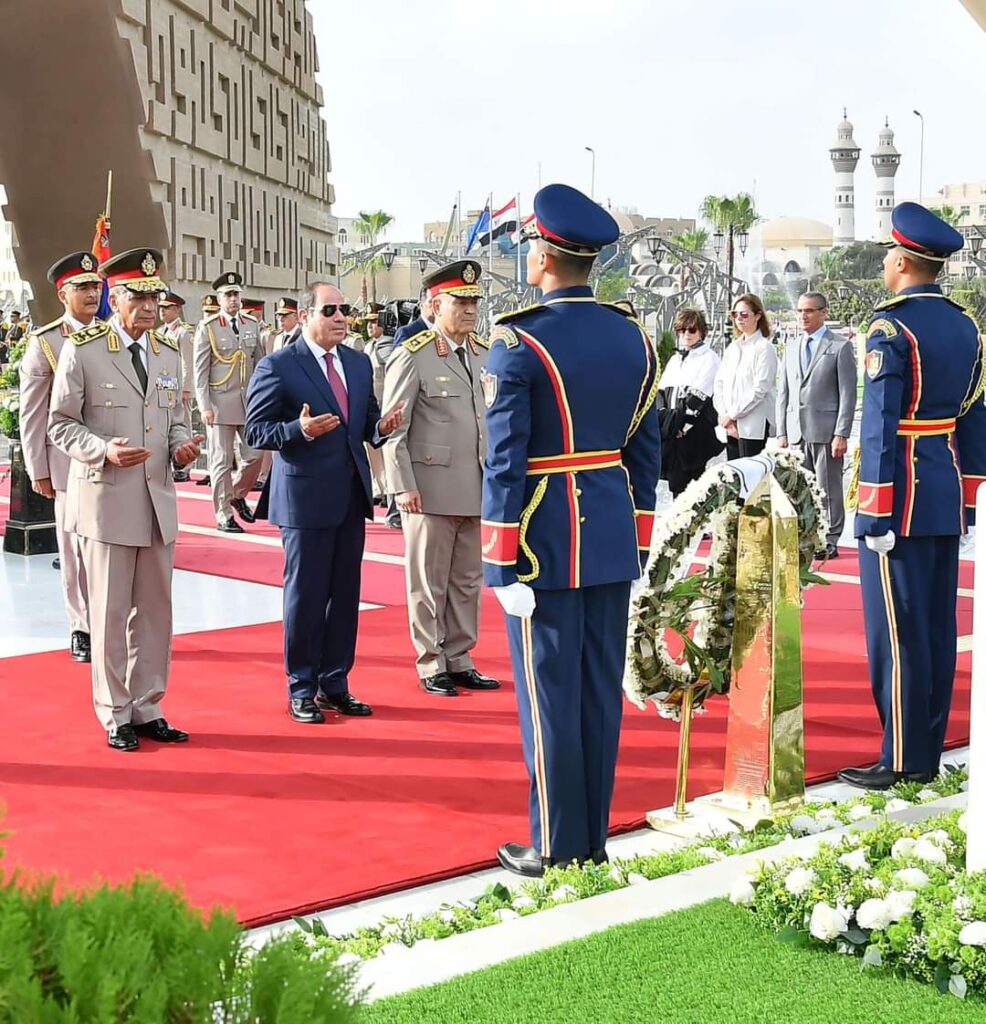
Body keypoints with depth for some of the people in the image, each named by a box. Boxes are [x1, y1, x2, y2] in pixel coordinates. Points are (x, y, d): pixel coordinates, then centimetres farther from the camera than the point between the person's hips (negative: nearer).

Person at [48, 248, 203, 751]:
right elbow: (61, 425, -4)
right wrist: (104, 450, -21)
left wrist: (182, 445, -6)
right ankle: (116, 715, 15)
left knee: (155, 610, 10)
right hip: (106, 499, -5)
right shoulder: (82, 350, -5)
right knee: (110, 612, 3)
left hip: (159, 501, 5)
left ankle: (147, 709, 22)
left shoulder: (169, 353, 11)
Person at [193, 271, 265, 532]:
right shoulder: (207, 328, -2)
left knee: (254, 456, 4)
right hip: (221, 402, -4)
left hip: (250, 401, 4)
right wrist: (205, 406, -10)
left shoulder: (252, 325, 9)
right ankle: (224, 516, 9)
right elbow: (200, 371, -4)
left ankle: (238, 495, 30)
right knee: (222, 461, 1)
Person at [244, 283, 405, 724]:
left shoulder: (359, 363, 12)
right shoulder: (277, 366, -7)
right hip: (305, 497, -6)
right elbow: (255, 431, -9)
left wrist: (381, 427, -6)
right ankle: (301, 690, 14)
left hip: (352, 494, 6)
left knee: (346, 593, 10)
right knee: (306, 594, 2)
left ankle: (335, 684, 22)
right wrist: (300, 430, -25)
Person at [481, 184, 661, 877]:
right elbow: (647, 453, 9)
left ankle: (556, 849, 12)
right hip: (613, 540, 6)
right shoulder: (634, 337, 5)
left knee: (550, 693, 3)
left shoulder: (518, 342, -14)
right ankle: (595, 839, 22)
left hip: (547, 543, -6)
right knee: (602, 689, 12)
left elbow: (506, 463, -15)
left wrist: (503, 565, -10)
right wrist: (639, 544, 16)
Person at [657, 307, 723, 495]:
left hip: (696, 431, -6)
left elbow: (698, 396, -10)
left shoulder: (709, 358, -2)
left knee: (695, 485, -8)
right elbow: (662, 390, 14)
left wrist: (679, 422, -13)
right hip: (672, 432, 6)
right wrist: (664, 418, -2)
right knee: (675, 483, 7)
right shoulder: (675, 359, 20)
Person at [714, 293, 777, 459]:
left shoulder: (764, 347, -4)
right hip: (730, 426, 7)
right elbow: (719, 384, 13)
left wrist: (733, 414, -11)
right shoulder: (732, 348, 17)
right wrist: (724, 414, -2)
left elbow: (760, 389, -12)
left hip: (754, 426, -7)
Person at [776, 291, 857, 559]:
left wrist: (842, 434, -12)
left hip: (825, 431, -5)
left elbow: (848, 394, -6)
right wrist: (781, 432, 10)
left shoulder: (840, 346, -1)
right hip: (796, 431, 5)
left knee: (828, 488, -1)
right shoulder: (791, 348, 16)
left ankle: (830, 541, 5)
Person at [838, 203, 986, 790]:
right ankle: (930, 754, 19)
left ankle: (902, 761, 3)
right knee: (938, 627, 11)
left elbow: (880, 427, -17)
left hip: (902, 496, -8)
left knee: (897, 631, -2)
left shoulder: (892, 327, -14)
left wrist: (874, 515, -15)